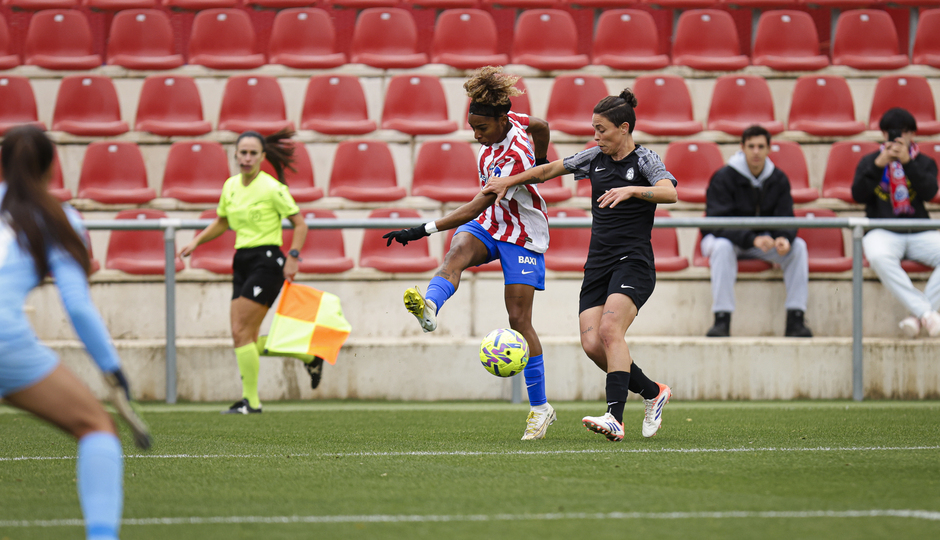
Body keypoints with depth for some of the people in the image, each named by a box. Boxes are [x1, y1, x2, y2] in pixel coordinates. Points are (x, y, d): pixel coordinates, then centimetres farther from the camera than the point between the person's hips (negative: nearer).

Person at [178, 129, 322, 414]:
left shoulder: (272, 188, -10)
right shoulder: (231, 186, 10)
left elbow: (300, 225, -5)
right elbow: (221, 222, 25)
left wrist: (293, 257, -16)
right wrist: (196, 242, 13)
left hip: (267, 261, -8)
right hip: (242, 262, 8)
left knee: (241, 331, -14)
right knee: (247, 339, 5)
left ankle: (251, 400, -6)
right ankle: (309, 356, 25)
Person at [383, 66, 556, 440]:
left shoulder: (514, 157, -29)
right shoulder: (505, 123, -7)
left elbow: (476, 207, -33)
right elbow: (541, 126, 15)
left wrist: (425, 230, -38)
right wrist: (539, 166, 33)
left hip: (523, 234, -7)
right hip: (488, 225, 7)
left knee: (518, 318, -7)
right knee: (458, 251, -28)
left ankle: (540, 407, 5)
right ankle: (429, 308, -61)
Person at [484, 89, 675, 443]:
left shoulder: (644, 160, -5)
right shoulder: (595, 158, 13)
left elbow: (670, 192, -24)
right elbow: (550, 170, 26)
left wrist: (631, 190, -38)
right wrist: (508, 182, 25)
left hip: (633, 263, -6)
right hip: (598, 264, 6)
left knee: (610, 330, -27)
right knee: (592, 344, -9)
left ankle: (615, 419, -34)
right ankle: (653, 393, 12)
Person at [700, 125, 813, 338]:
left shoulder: (779, 180, -1)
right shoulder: (723, 178, -15)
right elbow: (718, 223, -24)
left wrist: (784, 238, -33)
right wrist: (752, 240, -40)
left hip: (763, 239, 4)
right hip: (727, 238, -4)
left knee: (798, 246, -21)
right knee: (722, 247, -39)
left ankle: (795, 320, -24)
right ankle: (722, 319, -40)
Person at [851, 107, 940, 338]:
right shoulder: (869, 162, 13)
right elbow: (858, 195, -3)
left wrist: (908, 162, -16)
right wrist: (878, 165, -14)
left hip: (920, 233, 2)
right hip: (883, 232, -2)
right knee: (879, 258, -38)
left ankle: (916, 315, -28)